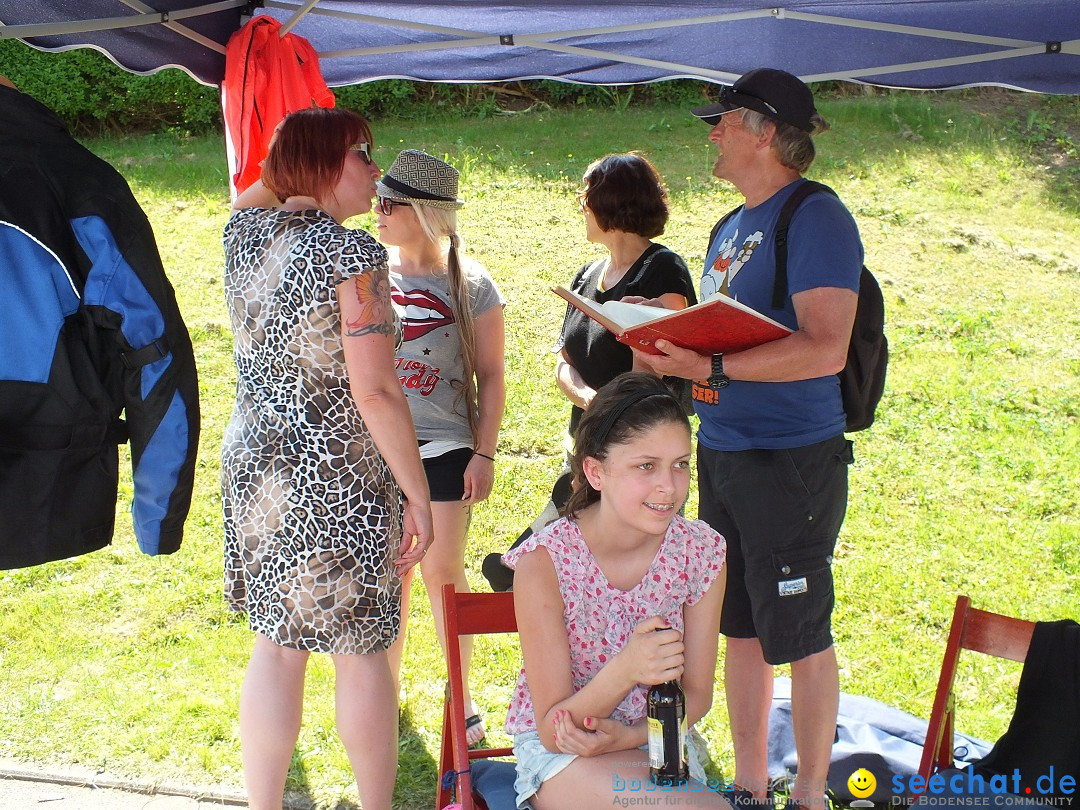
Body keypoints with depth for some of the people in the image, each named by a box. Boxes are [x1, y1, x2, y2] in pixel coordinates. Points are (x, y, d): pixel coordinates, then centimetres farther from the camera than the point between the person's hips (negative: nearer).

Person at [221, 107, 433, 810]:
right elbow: (375, 392, -19)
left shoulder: (245, 232, 3)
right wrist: (418, 496, -12)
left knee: (275, 648, 16)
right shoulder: (352, 253, -16)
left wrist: (298, 129, 18)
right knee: (363, 654, 8)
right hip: (340, 481, -7)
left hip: (255, 469, 7)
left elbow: (260, 186, 30)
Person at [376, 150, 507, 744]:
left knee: (441, 569, 0)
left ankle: (461, 695, 17)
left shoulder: (470, 286, -5)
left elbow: (490, 376, -2)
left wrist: (484, 453, -7)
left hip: (444, 448, -3)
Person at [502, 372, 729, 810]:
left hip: (655, 737, 5)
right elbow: (552, 729, -18)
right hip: (560, 751, -4)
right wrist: (625, 670, -37)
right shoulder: (544, 562, -21)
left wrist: (630, 735, -19)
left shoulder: (700, 551, -10)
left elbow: (697, 694, 1)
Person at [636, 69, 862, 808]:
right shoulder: (731, 231, 15)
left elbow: (824, 350, -23)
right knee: (740, 629, 15)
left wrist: (710, 367, -28)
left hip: (792, 459, -8)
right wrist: (668, 342, 0)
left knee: (801, 636, 4)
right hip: (721, 452, 9)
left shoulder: (816, 218, -13)